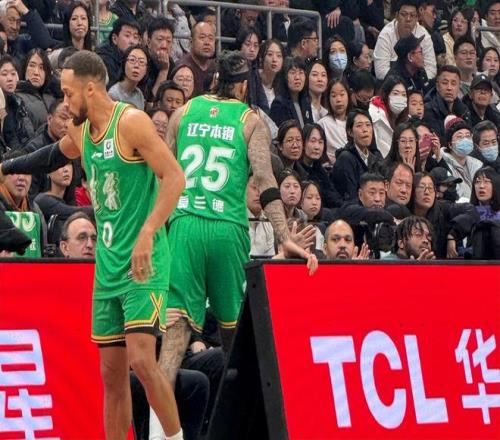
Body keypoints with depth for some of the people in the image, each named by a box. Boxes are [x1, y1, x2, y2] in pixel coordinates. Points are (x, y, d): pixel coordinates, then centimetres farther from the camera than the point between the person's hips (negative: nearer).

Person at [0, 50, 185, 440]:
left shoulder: (131, 122, -12)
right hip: (108, 265, 8)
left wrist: (147, 233, -27)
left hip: (144, 263, -8)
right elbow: (54, 156, 36)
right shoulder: (81, 132, 13)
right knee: (112, 372, 8)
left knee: (141, 360, -19)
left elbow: (174, 177, -19)